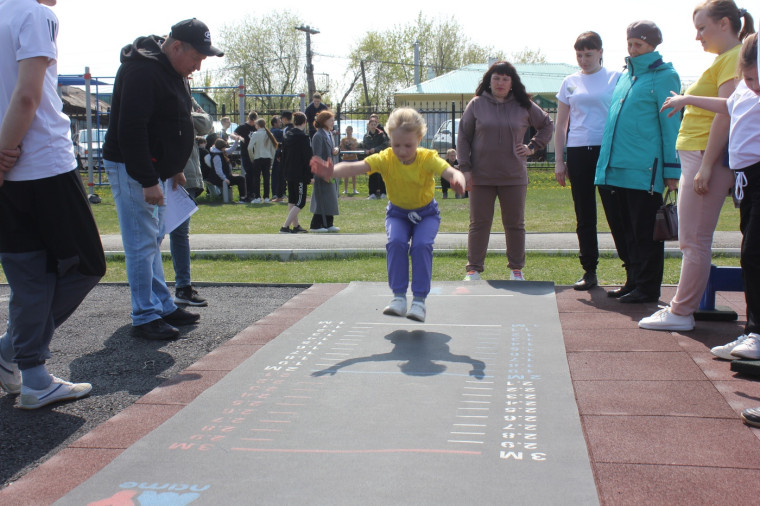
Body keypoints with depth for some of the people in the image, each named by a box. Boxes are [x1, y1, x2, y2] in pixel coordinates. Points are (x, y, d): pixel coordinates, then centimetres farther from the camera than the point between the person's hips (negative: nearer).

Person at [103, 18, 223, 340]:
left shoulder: (172, 72, 13)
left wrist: (174, 169, 19)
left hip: (154, 169, 10)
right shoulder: (142, 71, -20)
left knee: (154, 240, 15)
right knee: (142, 244, -7)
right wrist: (147, 181, -26)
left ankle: (164, 307, 23)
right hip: (132, 169, -10)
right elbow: (131, 131, -26)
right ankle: (145, 318, 0)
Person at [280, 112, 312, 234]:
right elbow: (307, 158, -15)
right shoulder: (303, 137, -14)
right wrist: (309, 176, -11)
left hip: (289, 173, 9)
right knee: (300, 202, -5)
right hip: (300, 175, -8)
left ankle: (296, 226, 26)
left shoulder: (287, 135, 9)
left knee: (292, 201, 17)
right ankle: (285, 227, -15)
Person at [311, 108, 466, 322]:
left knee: (421, 245, -25)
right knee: (396, 242, -25)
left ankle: (420, 299, -13)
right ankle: (399, 296, -13)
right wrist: (332, 172, -55)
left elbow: (450, 171, -41)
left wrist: (458, 179, -67)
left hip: (426, 212, -1)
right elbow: (356, 167, -35)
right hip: (397, 212, 1)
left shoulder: (428, 158, -24)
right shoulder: (385, 159, -21)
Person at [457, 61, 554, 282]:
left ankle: (516, 269, 20)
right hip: (481, 176, -1)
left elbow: (547, 124, 20)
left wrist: (533, 147, 8)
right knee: (479, 223, 3)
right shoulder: (476, 105, 3)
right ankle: (474, 269, 11)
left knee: (515, 224, 8)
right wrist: (465, 168, -3)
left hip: (514, 176, 1)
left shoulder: (524, 106, 6)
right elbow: (463, 137, 4)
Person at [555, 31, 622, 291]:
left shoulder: (616, 78, 3)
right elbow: (560, 125, 14)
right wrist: (559, 160, 8)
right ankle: (589, 271, 13)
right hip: (578, 153, 3)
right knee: (584, 216, 6)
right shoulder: (570, 82, 12)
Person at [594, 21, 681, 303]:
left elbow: (671, 124, -6)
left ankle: (647, 288, 9)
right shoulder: (625, 75, 18)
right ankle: (633, 281, 24)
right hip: (614, 170, 7)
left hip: (644, 170, -7)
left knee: (644, 233, 0)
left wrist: (671, 168, -11)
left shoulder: (664, 76, -2)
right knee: (622, 231, 12)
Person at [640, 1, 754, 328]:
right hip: (695, 156, 10)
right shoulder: (724, 60, 20)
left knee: (694, 240, -6)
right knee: (691, 240, 12)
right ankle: (682, 307, 19)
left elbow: (726, 114, -19)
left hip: (707, 156, -10)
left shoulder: (733, 58, -10)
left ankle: (681, 313, -1)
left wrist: (706, 166, -22)